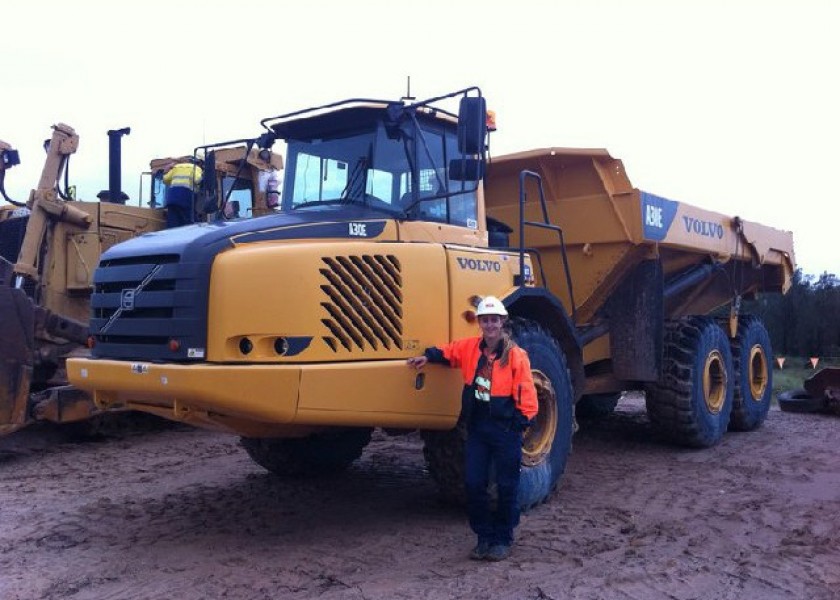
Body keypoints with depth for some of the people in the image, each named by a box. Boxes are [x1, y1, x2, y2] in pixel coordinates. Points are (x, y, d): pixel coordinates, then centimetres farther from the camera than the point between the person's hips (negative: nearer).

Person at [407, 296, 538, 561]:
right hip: (477, 428, 4)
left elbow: (526, 396, -10)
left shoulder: (516, 355, -11)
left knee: (507, 486, 7)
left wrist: (520, 423, -13)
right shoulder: (470, 347, 2)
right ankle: (484, 537, 21)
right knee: (473, 483, 4)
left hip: (506, 430, -4)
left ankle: (503, 539, 24)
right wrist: (428, 356, 7)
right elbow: (449, 351, 22)